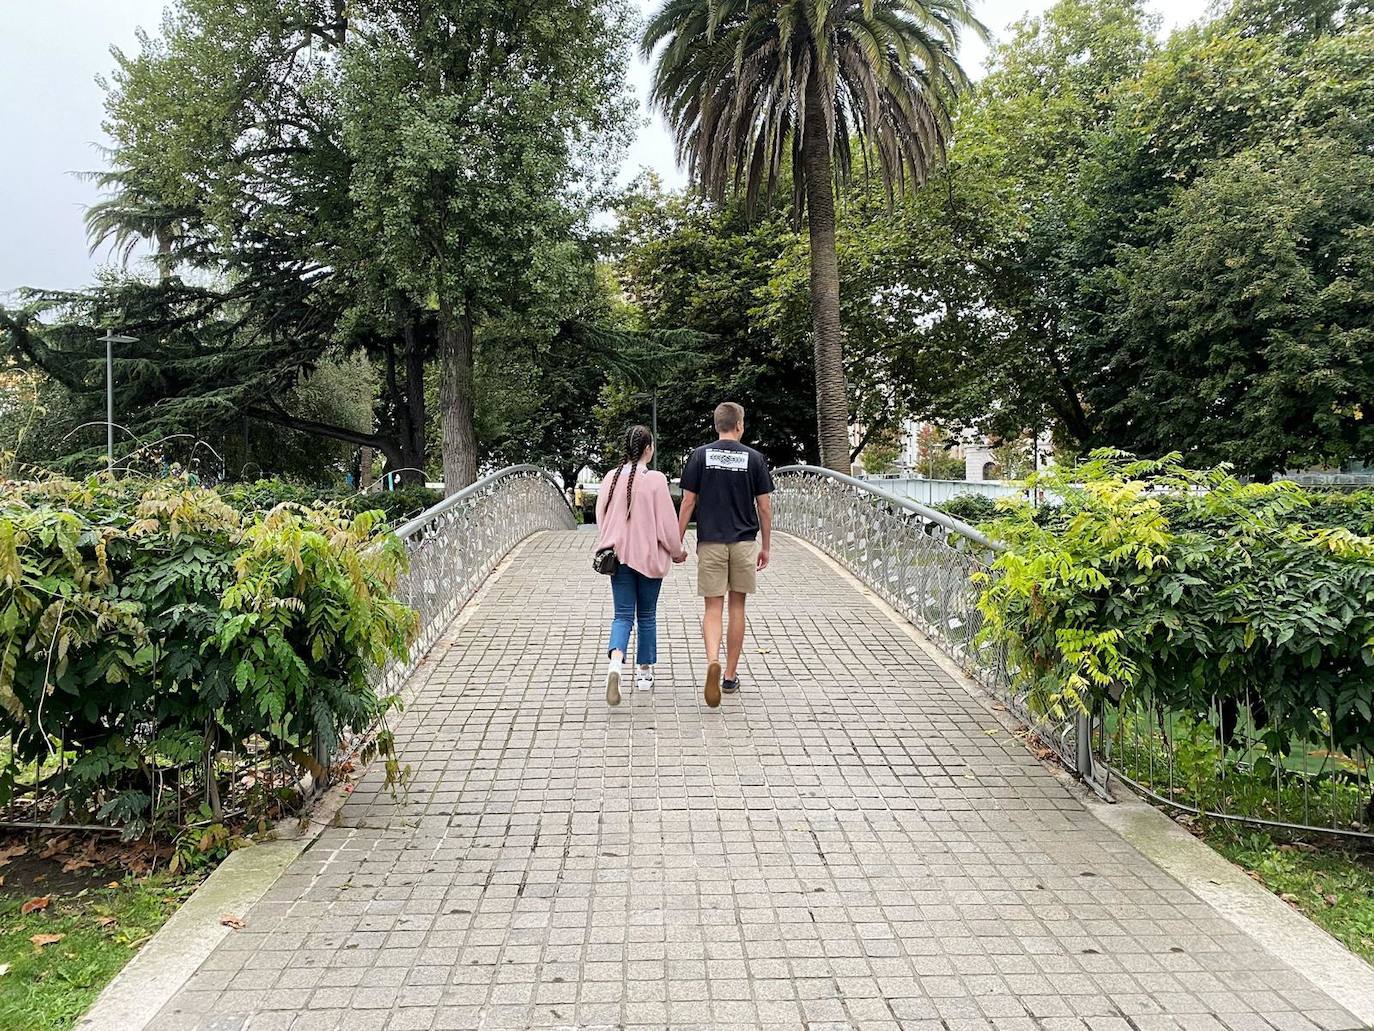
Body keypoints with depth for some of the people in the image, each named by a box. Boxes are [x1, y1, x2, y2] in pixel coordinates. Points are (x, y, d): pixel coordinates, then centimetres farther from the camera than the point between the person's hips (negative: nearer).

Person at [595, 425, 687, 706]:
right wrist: (677, 552, 7)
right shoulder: (655, 480, -12)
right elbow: (667, 522, -9)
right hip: (649, 556, -3)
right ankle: (644, 672, 22)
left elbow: (601, 517, 10)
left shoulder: (611, 478, 1)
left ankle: (615, 661, -21)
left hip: (619, 555, 3)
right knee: (647, 615, 13)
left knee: (623, 614, 5)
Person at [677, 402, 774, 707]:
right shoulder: (754, 458, 0)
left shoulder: (700, 456, -1)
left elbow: (688, 503, -2)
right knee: (737, 607, 11)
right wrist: (766, 546, 11)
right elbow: (764, 507, 1)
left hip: (710, 542, 0)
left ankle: (713, 661, -23)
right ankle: (731, 675, 17)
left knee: (713, 609, 3)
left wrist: (677, 542, 5)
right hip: (744, 542, 0)